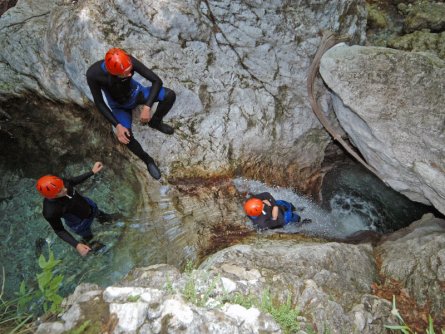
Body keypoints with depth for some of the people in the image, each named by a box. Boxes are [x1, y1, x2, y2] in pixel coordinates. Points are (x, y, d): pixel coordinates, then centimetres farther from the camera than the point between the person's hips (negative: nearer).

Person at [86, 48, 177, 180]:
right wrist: (117, 125, -29)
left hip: (136, 93, 2)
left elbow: (157, 80, -27)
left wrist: (147, 106, -36)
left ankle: (155, 122, 5)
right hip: (119, 106, -1)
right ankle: (147, 160, -1)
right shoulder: (93, 74, -36)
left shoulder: (129, 61, -34)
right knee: (125, 136, -31)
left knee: (170, 95, -25)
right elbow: (99, 103, -22)